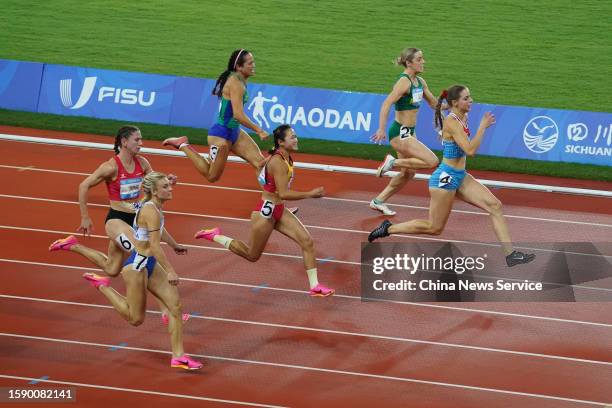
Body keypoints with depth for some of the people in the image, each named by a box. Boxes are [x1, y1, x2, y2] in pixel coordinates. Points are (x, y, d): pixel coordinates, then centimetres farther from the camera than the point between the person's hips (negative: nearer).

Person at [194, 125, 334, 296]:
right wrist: (309, 194, -29)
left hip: (278, 211, 9)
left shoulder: (286, 158, 4)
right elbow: (283, 193, -31)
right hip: (265, 212, -9)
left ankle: (314, 286, -1)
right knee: (252, 256, 9)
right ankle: (215, 236, 23)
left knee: (307, 241, -4)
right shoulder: (278, 162, -25)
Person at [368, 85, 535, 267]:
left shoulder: (462, 119, 7)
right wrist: (483, 126, -24)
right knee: (435, 228, 3)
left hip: (460, 177, 9)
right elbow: (470, 150, -30)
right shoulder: (452, 122, -21)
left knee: (495, 206, -4)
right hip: (446, 178, -9)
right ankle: (389, 228, 18)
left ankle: (510, 254, -6)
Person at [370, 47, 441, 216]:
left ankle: (379, 201, 29)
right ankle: (393, 162, -6)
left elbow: (434, 103, 21)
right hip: (400, 133, -10)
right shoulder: (404, 82, -19)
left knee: (407, 173, 18)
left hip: (409, 132, 10)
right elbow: (387, 104, -28)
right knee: (432, 161, -17)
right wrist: (381, 129, -36)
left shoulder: (420, 82, 8)